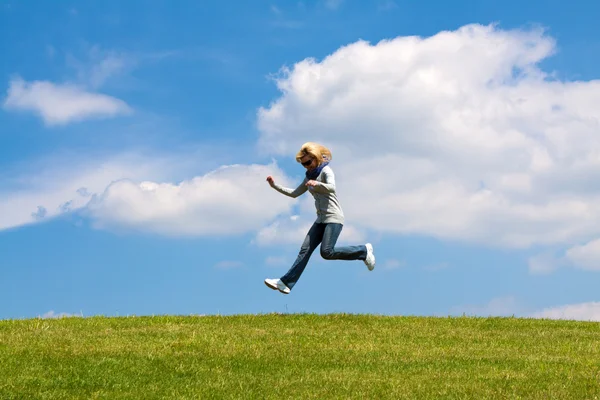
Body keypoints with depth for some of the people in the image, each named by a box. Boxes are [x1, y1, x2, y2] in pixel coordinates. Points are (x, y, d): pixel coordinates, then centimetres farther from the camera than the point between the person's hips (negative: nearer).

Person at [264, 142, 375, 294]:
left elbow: (332, 188, -28)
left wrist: (316, 184, -48)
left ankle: (363, 250, -3)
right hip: (321, 219, 8)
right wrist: (275, 186, 13)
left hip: (333, 218, -8)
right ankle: (286, 283, -7)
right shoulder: (310, 177, 17)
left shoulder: (326, 170, -7)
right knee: (305, 250, -2)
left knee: (326, 252, -19)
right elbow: (295, 193, 23)